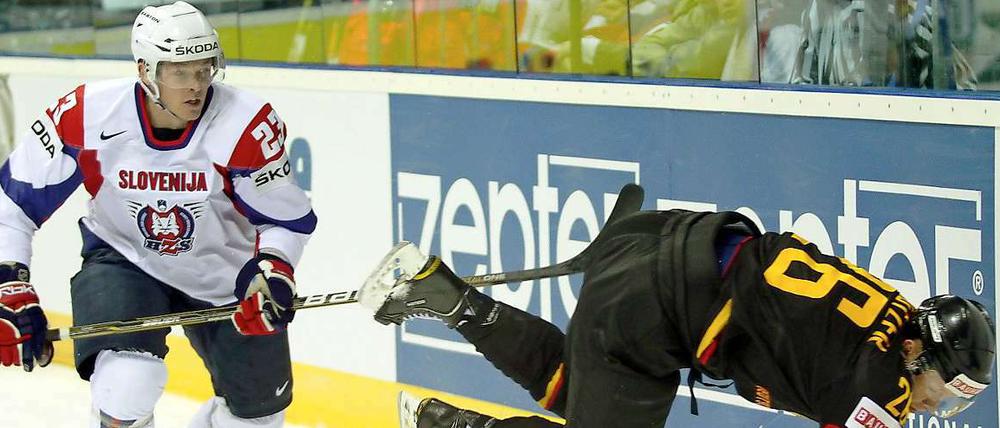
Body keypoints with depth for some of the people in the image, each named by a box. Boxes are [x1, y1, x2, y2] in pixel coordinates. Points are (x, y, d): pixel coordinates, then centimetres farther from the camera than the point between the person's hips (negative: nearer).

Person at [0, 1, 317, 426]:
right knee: (126, 383, -29)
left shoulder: (248, 124, -26)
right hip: (122, 261, -2)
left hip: (226, 274, 2)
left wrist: (272, 274, -30)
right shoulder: (86, 116, -24)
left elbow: (288, 218, -12)